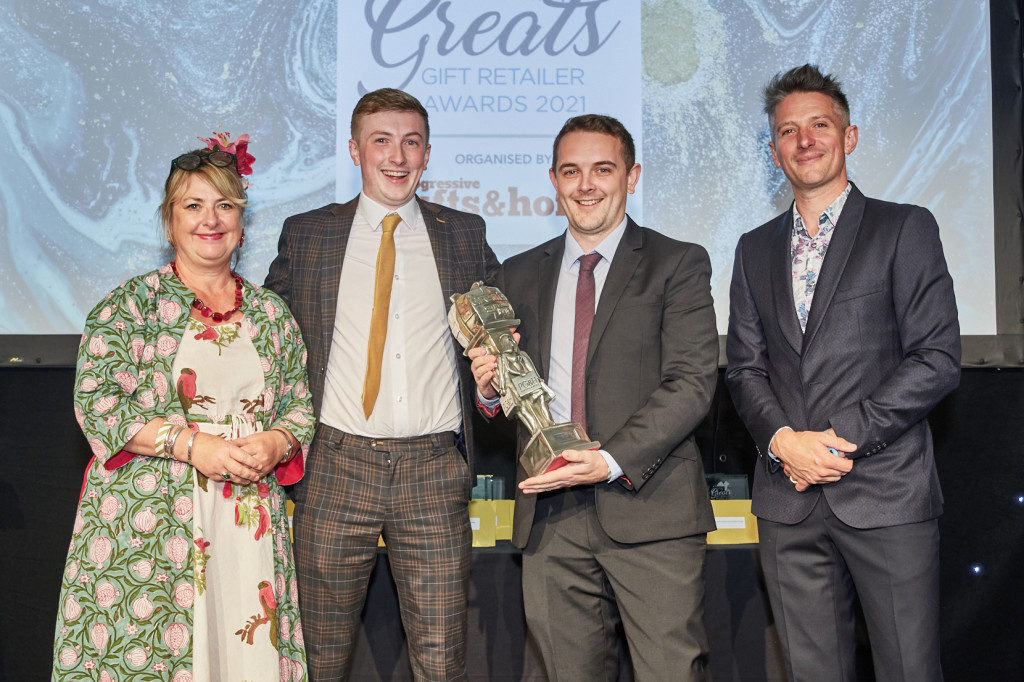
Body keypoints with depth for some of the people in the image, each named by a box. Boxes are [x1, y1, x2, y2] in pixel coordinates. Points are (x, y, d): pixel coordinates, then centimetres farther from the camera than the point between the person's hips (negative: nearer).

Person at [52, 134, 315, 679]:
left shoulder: (271, 314, 13)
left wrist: (274, 444, -8)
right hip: (145, 525, -3)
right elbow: (95, 400, -7)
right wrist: (190, 444, -15)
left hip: (249, 524, 3)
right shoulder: (130, 304, 1)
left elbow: (300, 405, 14)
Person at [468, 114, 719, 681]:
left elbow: (691, 382, -7)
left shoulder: (678, 265, 3)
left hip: (649, 511, -3)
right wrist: (490, 389, -5)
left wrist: (612, 461, -19)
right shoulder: (519, 275, 16)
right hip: (550, 516, 4)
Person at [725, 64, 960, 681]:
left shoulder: (904, 229, 2)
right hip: (790, 501, 4)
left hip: (886, 494, -3)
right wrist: (782, 439, -7)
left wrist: (841, 438, -12)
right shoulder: (755, 249, 16)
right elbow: (745, 368, 13)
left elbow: (938, 358, -6)